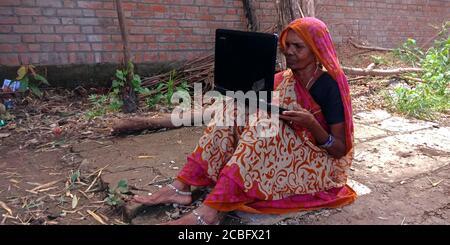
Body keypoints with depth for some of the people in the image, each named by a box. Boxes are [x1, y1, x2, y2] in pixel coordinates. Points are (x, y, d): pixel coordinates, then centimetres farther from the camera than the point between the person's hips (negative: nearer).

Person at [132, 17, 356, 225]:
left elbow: (341, 150, -13)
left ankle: (210, 211, -38)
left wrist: (312, 124, -30)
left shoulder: (330, 86, -13)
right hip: (283, 155, 6)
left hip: (319, 164, -6)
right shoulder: (285, 80, 5)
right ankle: (180, 187, -20)